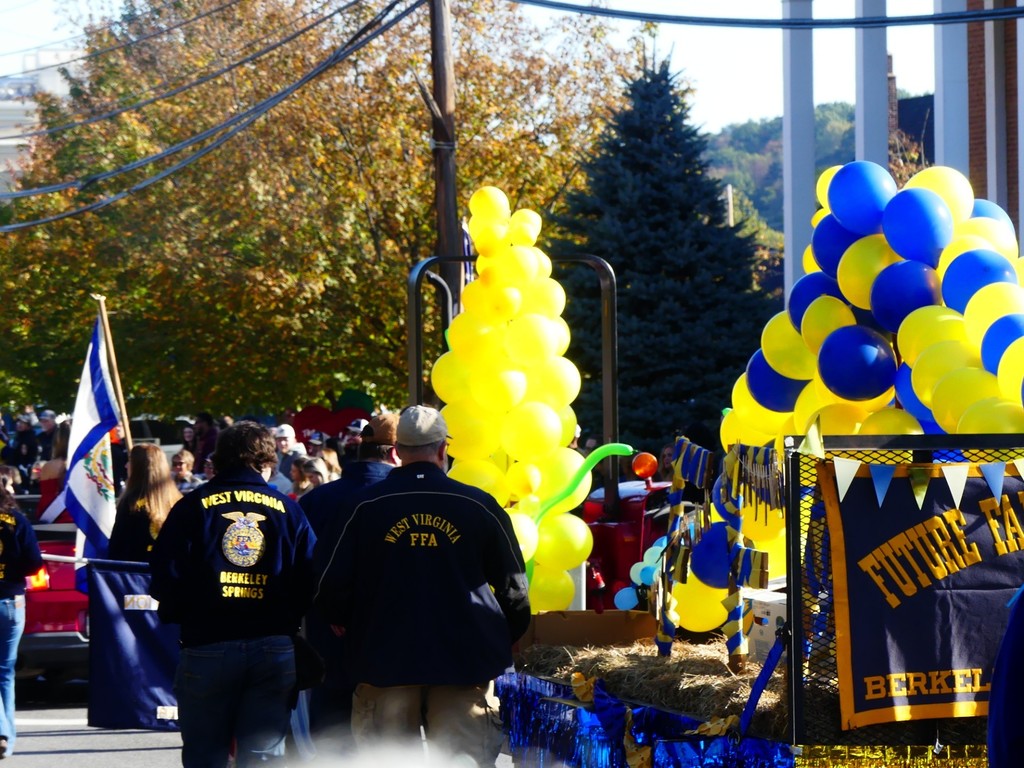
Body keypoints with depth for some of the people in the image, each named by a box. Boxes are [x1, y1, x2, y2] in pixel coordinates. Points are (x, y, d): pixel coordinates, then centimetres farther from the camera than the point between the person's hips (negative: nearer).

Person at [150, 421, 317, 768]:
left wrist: (177, 615, 13)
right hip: (276, 647, 1)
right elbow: (311, 581, 2)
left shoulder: (193, 506, 0)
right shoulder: (288, 510, 5)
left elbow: (165, 574, -5)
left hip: (207, 647, -1)